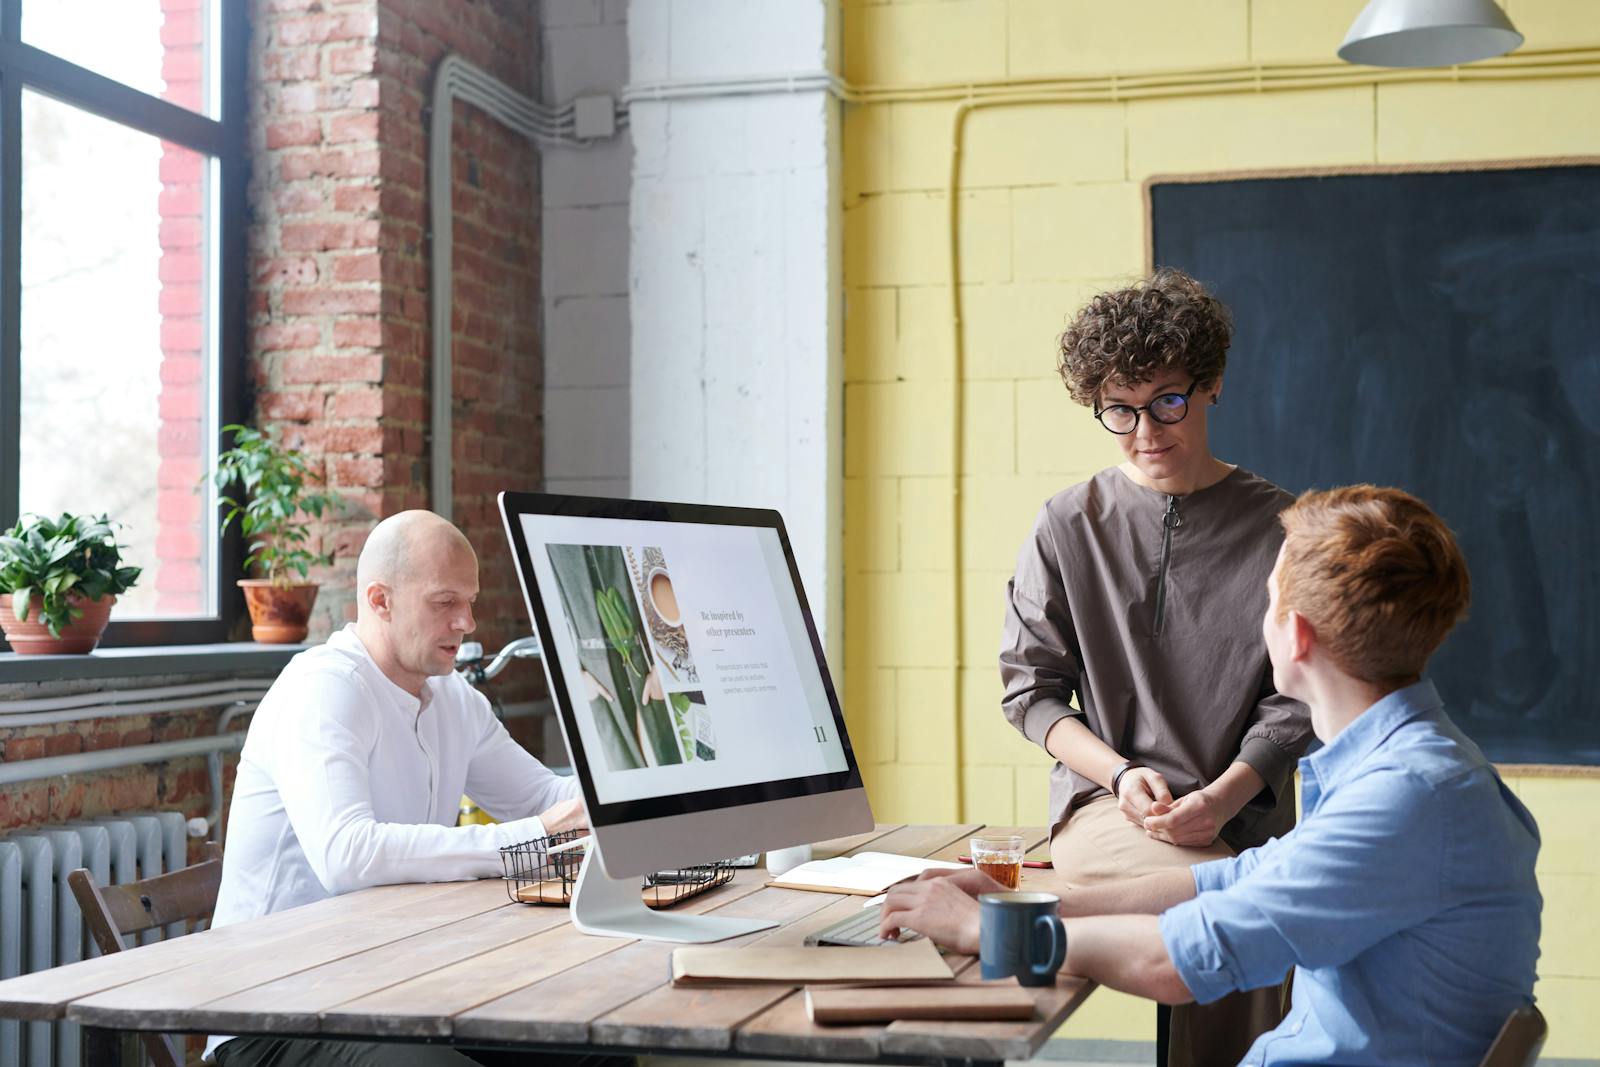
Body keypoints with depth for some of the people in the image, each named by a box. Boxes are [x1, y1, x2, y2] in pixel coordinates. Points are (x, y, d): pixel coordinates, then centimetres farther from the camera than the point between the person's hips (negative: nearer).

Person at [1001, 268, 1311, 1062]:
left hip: (1242, 818, 1)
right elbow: (1030, 689, 9)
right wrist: (1120, 773, -8)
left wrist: (1222, 796, -14)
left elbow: (1293, 700, 3)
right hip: (1103, 808, 0)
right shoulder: (1068, 528, 10)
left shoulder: (1275, 528, 7)